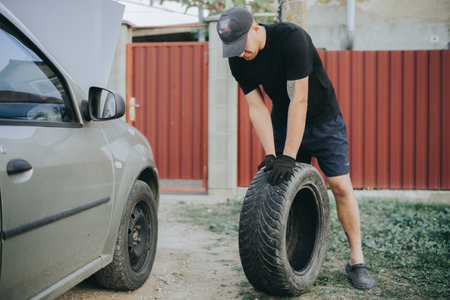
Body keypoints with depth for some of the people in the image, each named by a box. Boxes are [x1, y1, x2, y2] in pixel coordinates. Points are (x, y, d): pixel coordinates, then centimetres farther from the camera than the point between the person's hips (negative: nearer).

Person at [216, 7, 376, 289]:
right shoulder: (238, 61, -14)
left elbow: (298, 100, -32)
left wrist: (289, 156, -33)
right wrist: (270, 155, -20)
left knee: (341, 186, -9)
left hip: (324, 120, -4)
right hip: (283, 123, 5)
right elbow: (257, 108, -10)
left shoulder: (291, 38, -31)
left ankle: (357, 260, 2)